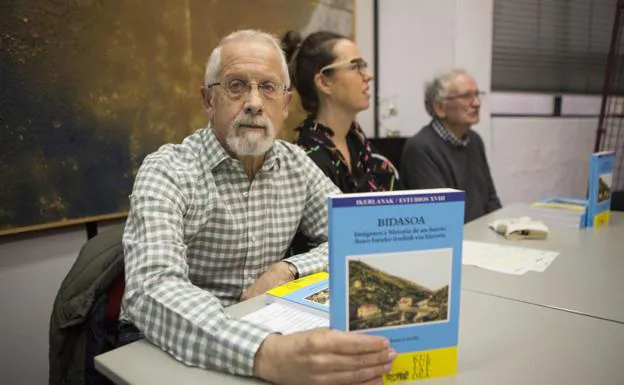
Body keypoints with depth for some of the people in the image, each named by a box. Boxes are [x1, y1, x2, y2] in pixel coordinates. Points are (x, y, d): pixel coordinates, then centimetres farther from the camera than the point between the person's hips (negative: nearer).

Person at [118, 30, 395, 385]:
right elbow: (152, 292, -30)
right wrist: (269, 355, -45)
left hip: (262, 331, 4)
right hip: (169, 346, -4)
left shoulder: (296, 163, 0)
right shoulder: (168, 171, -16)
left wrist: (288, 270, -16)